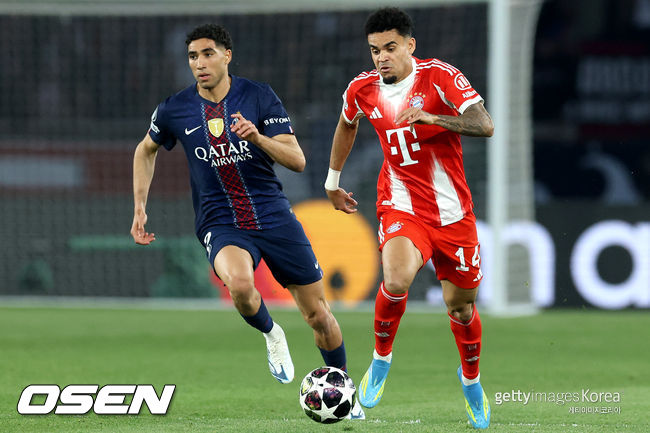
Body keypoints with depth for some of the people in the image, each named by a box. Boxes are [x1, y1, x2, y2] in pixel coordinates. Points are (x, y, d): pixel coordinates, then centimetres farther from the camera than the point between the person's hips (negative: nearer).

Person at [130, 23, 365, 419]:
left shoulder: (259, 97, -6)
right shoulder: (175, 110, -2)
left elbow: (297, 160, -9)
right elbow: (146, 150, 19)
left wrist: (258, 137, -26)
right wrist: (140, 209, 13)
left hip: (274, 216, 1)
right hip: (221, 223, -1)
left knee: (318, 314, 4)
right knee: (239, 283, -35)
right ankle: (271, 335, -2)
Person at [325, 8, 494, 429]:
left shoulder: (440, 77, -12)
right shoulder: (363, 89, -1)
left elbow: (485, 125, -22)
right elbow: (347, 125, 23)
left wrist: (434, 118, -36)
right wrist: (333, 180, 29)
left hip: (453, 212, 0)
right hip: (402, 208, 1)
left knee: (461, 304, 10)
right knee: (397, 280, -28)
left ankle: (471, 382, 38)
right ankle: (381, 359, -2)